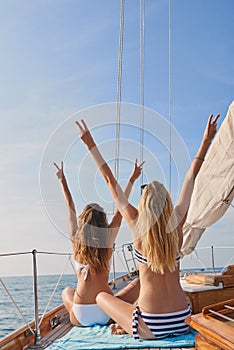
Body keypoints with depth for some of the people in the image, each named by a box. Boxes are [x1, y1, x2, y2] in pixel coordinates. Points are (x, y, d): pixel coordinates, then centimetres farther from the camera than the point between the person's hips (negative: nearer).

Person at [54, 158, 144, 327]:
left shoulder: (76, 239, 0)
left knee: (67, 291, 37)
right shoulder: (107, 238, -4)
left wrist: (63, 181, 24)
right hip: (107, 313, -3)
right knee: (138, 283, 17)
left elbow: (70, 207, 12)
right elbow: (120, 210, 5)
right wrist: (132, 179, 14)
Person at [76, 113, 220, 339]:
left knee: (101, 297, 21)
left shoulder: (138, 226, -10)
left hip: (151, 329, -4)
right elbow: (191, 177, 5)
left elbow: (110, 181, -5)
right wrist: (206, 141, 13)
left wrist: (91, 145, 3)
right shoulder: (176, 223, -4)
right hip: (182, 323, 4)